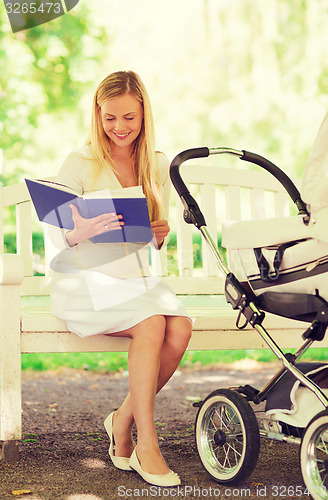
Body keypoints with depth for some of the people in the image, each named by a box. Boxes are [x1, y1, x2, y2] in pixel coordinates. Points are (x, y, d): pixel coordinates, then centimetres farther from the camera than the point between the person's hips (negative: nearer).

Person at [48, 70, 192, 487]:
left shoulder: (157, 166, 10)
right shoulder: (79, 163, -4)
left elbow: (156, 242, 14)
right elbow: (57, 237, -9)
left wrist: (162, 234, -11)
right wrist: (81, 231, -32)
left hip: (137, 277, 5)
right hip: (84, 281, -4)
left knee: (180, 328, -25)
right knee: (151, 322, -30)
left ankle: (123, 420, -5)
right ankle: (146, 443, -19)